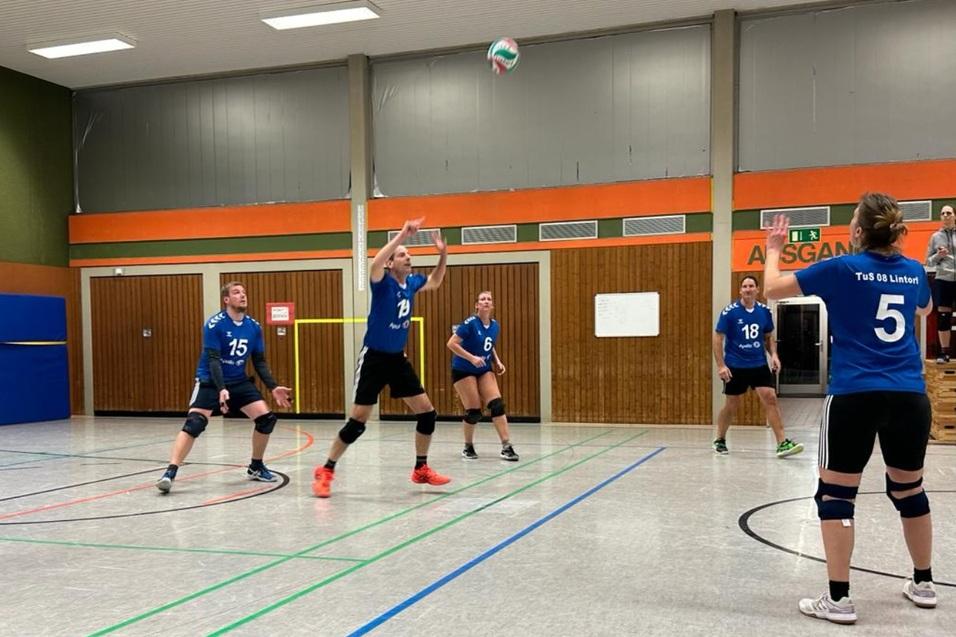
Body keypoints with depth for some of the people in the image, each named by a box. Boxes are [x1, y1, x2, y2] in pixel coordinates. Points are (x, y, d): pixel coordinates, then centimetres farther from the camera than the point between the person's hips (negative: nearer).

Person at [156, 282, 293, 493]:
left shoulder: (254, 327, -1)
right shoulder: (214, 324, -16)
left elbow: (259, 361, 6)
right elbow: (212, 359, -22)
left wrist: (273, 387, -4)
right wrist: (221, 389, -34)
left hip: (239, 382, 5)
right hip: (210, 381, -5)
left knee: (266, 418, -4)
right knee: (194, 423, -21)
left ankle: (256, 467, 16)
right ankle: (170, 472, -16)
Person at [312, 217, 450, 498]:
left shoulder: (411, 282, 5)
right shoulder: (383, 282, -13)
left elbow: (435, 281, 26)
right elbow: (374, 265, -38)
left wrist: (443, 254, 9)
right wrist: (401, 235, -40)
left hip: (398, 359, 7)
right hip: (374, 358, -7)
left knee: (427, 412, 3)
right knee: (357, 421, -7)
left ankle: (421, 469, 19)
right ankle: (325, 472, 9)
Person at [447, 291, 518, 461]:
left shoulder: (495, 326, 1)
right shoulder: (470, 323, -18)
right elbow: (451, 344, -19)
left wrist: (497, 361, 2)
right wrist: (471, 358, -26)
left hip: (484, 370, 5)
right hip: (463, 371, -5)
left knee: (497, 405, -11)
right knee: (474, 412, -8)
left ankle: (506, 447, -9)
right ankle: (468, 447, 15)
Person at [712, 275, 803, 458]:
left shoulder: (764, 311, 1)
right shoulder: (730, 312, -11)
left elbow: (769, 337, 14)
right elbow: (717, 338, -8)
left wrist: (773, 354, -4)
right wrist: (721, 365, -15)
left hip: (759, 365, 3)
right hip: (735, 366, -3)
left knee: (770, 399, -9)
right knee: (731, 406, 7)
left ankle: (782, 443, -8)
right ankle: (720, 440, 28)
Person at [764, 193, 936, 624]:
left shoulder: (842, 269, -4)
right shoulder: (913, 271, 9)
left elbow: (772, 288, 3)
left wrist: (773, 250, 20)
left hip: (855, 396, -5)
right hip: (909, 396, 5)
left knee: (835, 495, 2)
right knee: (909, 490, 20)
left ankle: (838, 599, 1)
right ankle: (923, 584, 33)